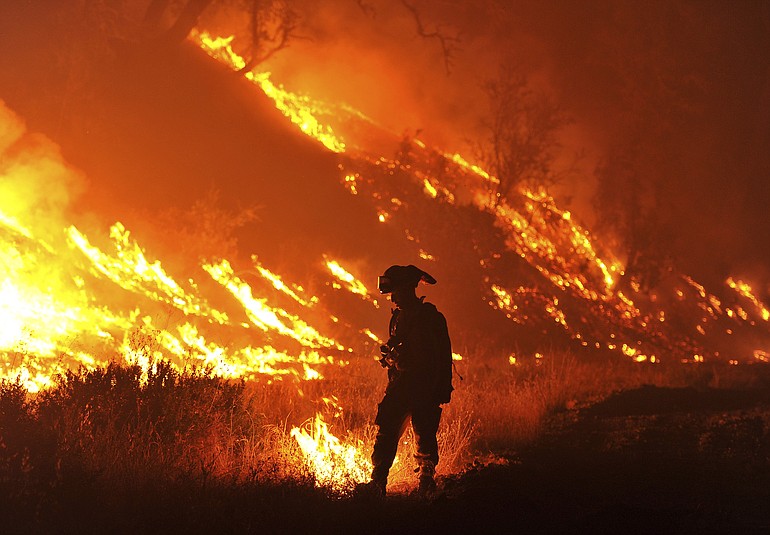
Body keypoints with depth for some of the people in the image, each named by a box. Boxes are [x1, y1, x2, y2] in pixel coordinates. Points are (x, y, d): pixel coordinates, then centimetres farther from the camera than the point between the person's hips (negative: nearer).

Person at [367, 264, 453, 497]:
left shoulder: (432, 318, -7)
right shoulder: (399, 317, 14)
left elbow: (444, 356, -9)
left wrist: (442, 390, -14)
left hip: (425, 388, -6)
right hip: (400, 386, 6)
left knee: (424, 436, -1)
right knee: (386, 432, -3)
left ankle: (427, 484, 10)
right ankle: (378, 482, -4)